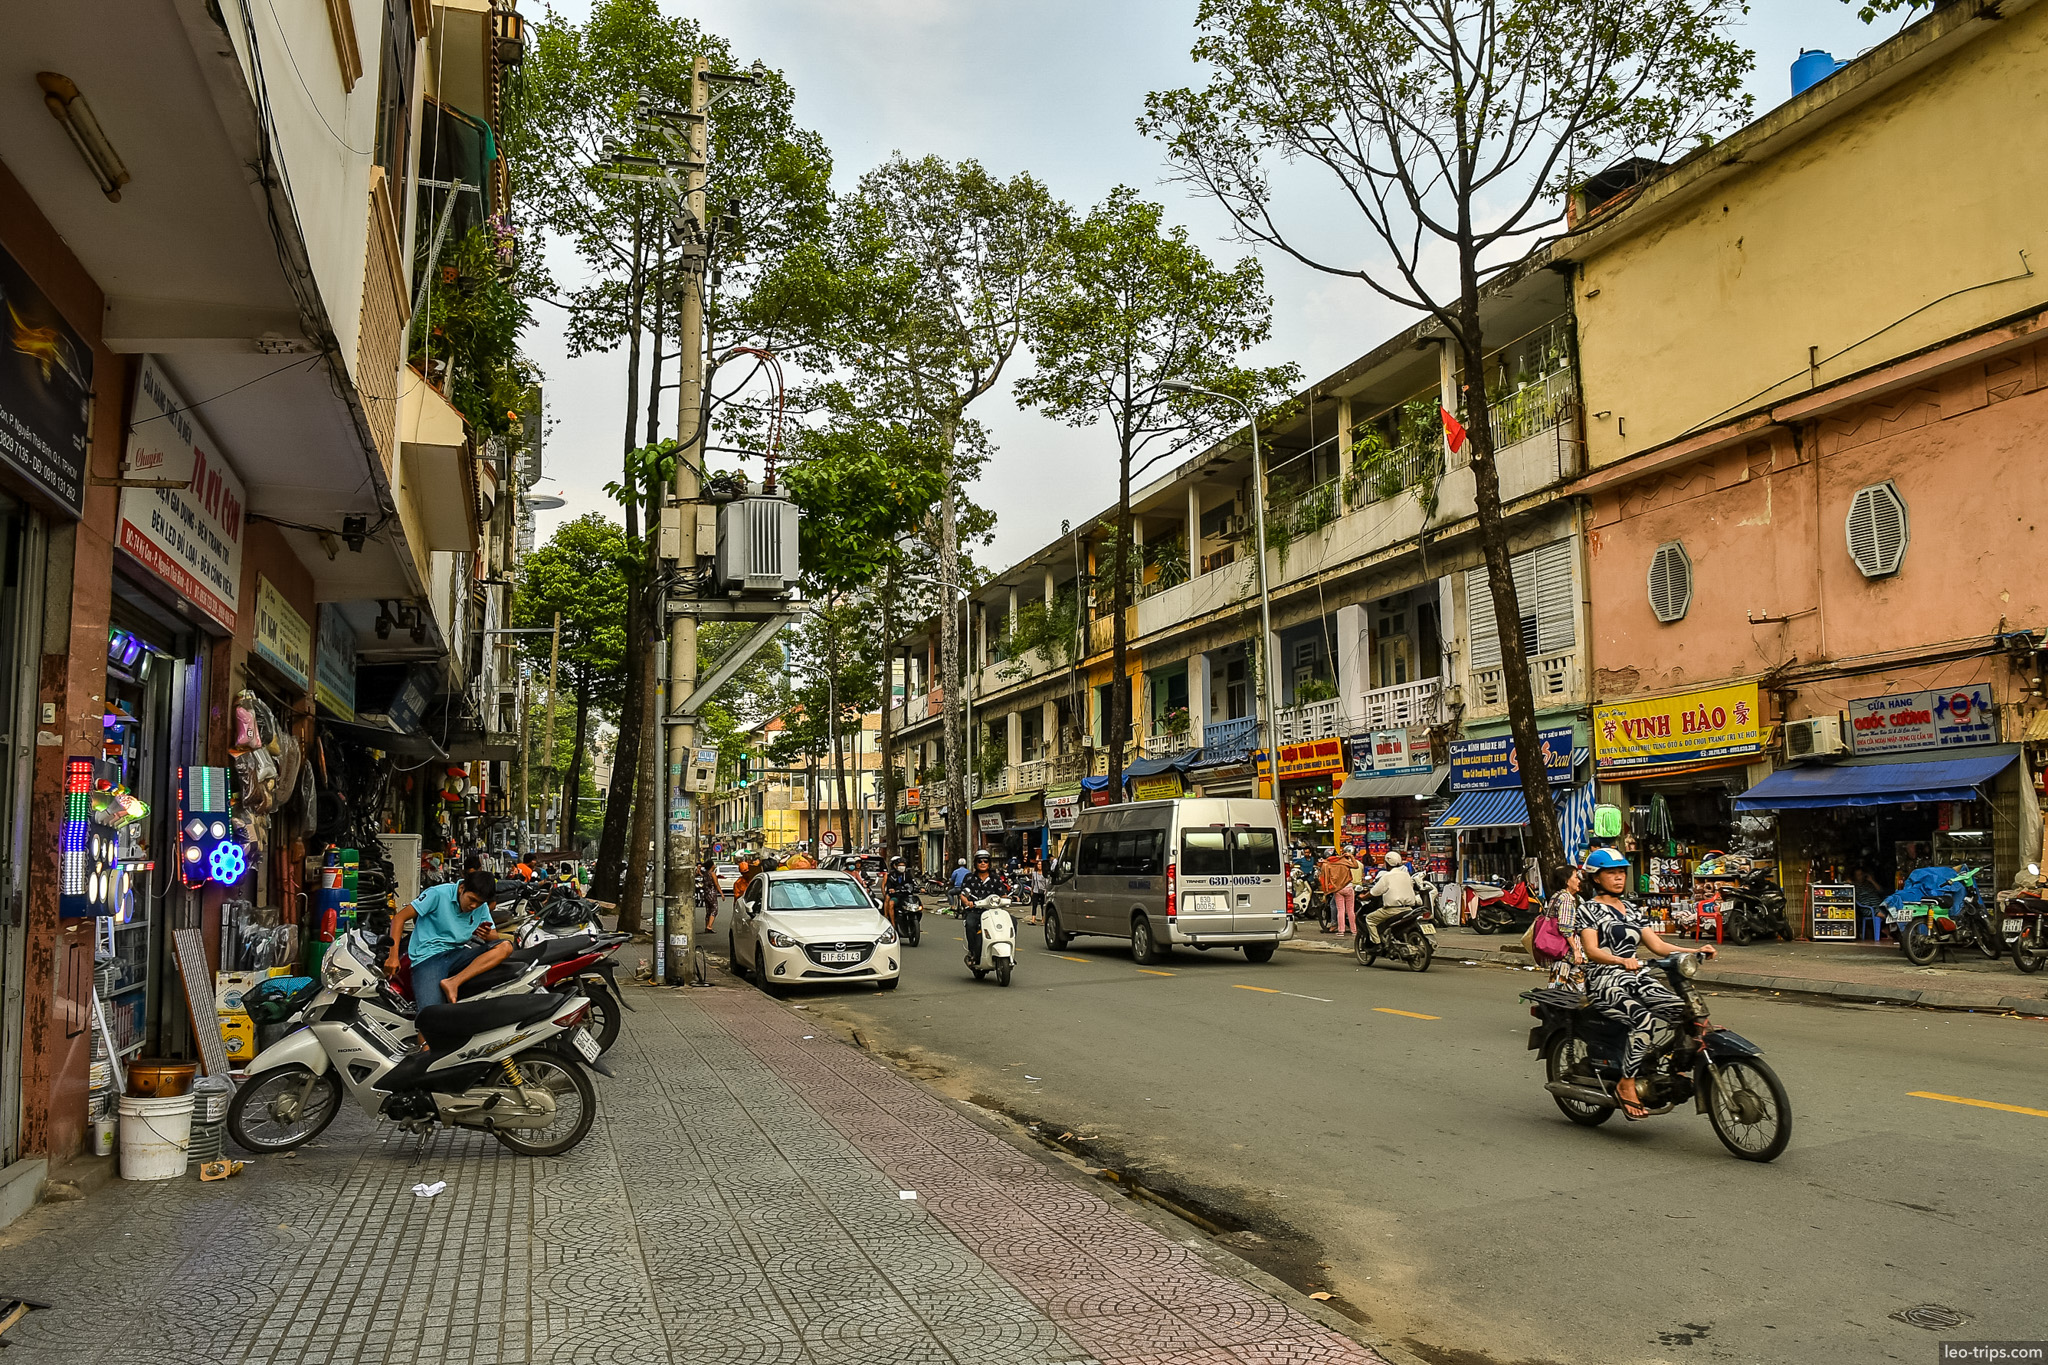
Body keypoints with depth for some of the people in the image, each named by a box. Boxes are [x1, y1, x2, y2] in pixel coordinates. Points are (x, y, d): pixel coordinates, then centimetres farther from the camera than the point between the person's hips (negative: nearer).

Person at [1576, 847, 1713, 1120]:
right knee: (1643, 1021, -33)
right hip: (1604, 982, -6)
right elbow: (1591, 950, -15)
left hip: (1636, 979, 6)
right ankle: (1626, 1086, -23)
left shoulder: (1631, 908, 20)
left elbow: (1657, 945, 13)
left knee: (1684, 1011, -20)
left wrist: (1695, 951, -3)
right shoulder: (1589, 910, 0)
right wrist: (1622, 960, -34)